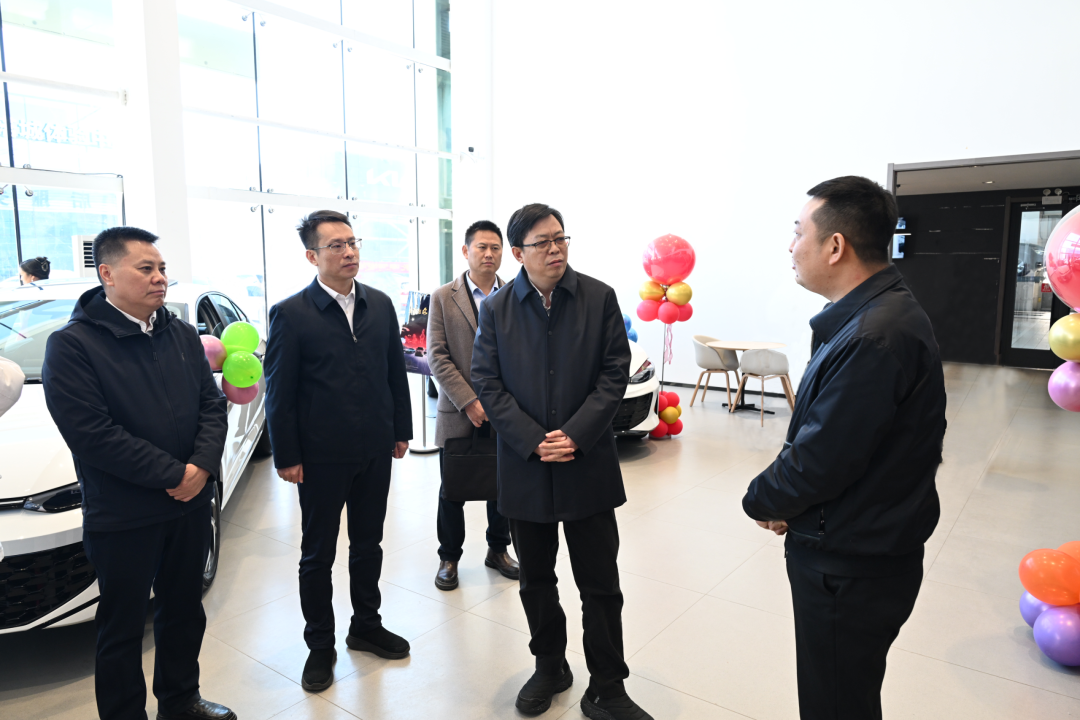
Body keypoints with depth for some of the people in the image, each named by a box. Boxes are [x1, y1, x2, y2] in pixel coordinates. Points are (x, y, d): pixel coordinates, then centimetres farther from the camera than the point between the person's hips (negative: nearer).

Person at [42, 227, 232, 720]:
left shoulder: (182, 335, 6)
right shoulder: (72, 346, -12)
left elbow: (212, 403, 5)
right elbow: (91, 433, -20)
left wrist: (202, 465, -12)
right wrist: (173, 474, -20)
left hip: (191, 503, 6)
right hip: (121, 518, -5)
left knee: (184, 610, 20)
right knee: (122, 627, 10)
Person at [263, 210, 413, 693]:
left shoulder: (380, 305, 4)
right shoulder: (290, 314, -9)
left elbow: (396, 372, 8)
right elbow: (279, 392, -8)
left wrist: (401, 431, 7)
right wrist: (286, 457, -9)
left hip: (375, 452, 4)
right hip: (322, 457, -4)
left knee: (368, 544, 18)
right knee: (318, 554, 11)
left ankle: (366, 626, 37)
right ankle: (320, 645, 29)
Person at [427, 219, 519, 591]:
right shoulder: (443, 298, -1)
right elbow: (438, 357, -7)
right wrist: (469, 402, -15)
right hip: (459, 414, -1)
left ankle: (498, 549, 33)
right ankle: (449, 558, 28)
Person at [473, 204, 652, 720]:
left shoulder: (600, 298, -2)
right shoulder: (497, 309, 1)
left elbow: (615, 372, -4)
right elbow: (487, 383, -3)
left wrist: (575, 435, -14)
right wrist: (534, 442, -13)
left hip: (587, 463, -1)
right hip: (525, 466, 2)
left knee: (601, 585, 6)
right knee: (536, 581, 16)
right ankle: (550, 668, 38)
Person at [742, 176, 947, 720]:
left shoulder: (874, 340, -29)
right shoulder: (879, 313, 6)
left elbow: (820, 461, -26)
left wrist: (761, 501, -7)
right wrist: (786, 498, 0)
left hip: (849, 568, -9)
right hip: (856, 551, 9)